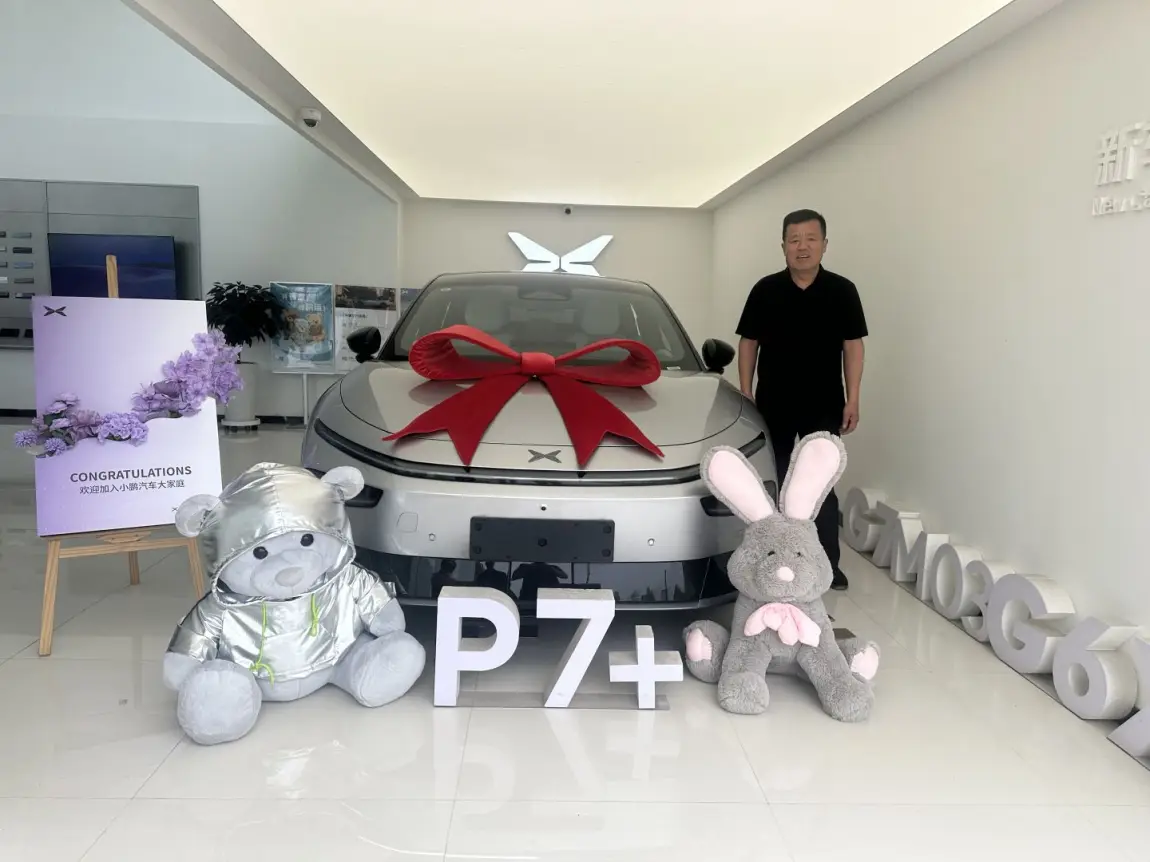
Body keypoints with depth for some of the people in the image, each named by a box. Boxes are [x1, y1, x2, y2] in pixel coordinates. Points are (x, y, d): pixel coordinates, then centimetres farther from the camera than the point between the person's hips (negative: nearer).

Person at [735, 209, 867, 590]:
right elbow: (748, 344, 4)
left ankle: (828, 563, 14)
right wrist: (745, 394, -1)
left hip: (824, 407, -1)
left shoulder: (842, 291, -1)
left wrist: (852, 399, -4)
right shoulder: (765, 290, 0)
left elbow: (852, 346, 1)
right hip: (773, 406, 1)